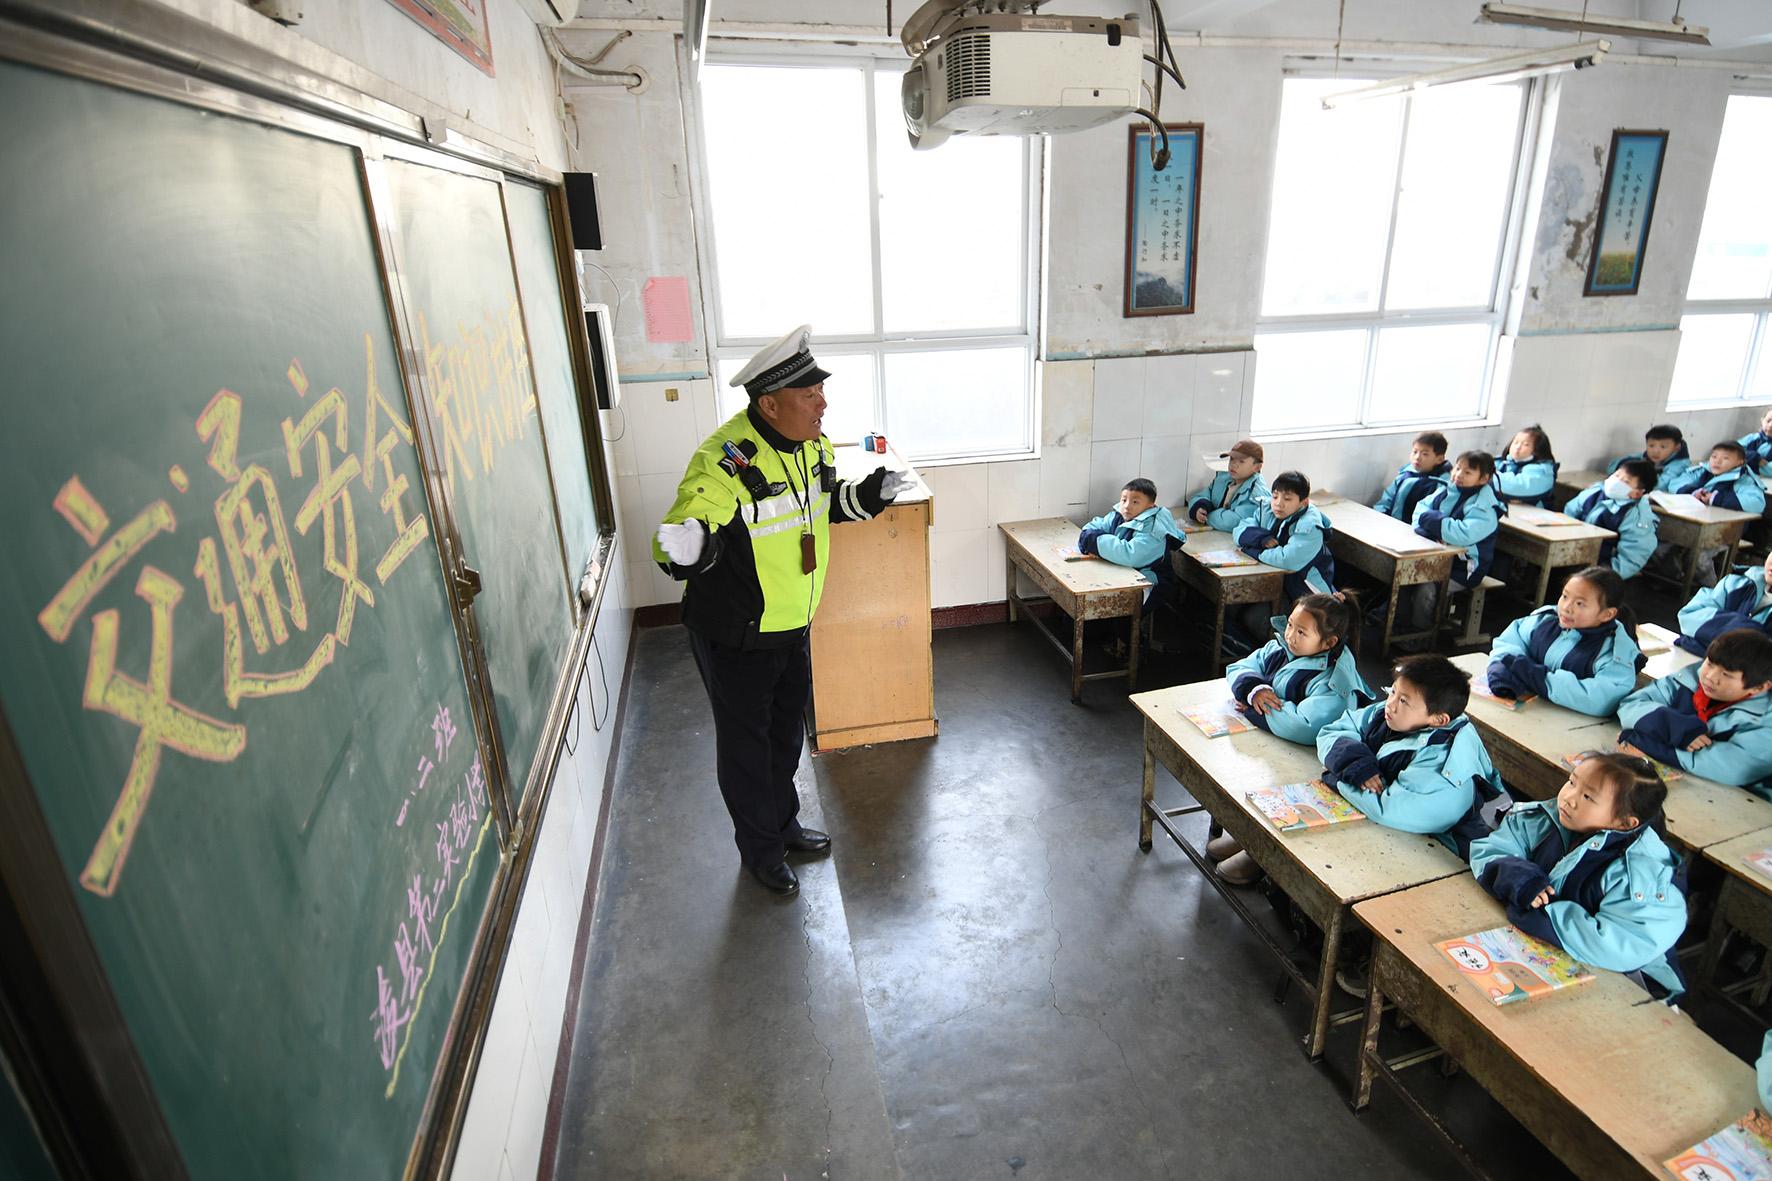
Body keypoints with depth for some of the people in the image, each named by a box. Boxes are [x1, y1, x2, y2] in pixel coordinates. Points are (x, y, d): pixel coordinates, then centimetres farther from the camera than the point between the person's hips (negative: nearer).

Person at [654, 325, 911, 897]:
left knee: (787, 730, 25)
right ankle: (760, 849, 34)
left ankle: (783, 821, 49)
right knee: (746, 743, 12)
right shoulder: (725, 462, -29)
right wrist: (687, 548, -53)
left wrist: (869, 495, -1)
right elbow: (679, 540, -30)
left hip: (791, 625, 8)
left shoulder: (812, 445, -2)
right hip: (735, 637, -7)